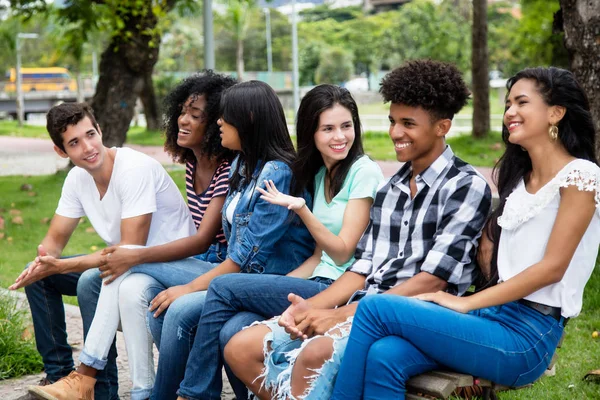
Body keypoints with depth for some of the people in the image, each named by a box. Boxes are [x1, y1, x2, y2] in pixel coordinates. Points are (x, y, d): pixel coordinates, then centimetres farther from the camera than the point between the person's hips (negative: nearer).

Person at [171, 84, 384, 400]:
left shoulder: (364, 172, -7)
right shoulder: (319, 174, 16)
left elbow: (343, 252, -10)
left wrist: (300, 208, -21)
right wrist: (279, 286, 2)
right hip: (320, 284, 6)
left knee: (223, 288, -11)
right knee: (233, 331, -19)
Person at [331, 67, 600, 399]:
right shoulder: (518, 176, 20)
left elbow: (552, 266, -13)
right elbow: (492, 252, 14)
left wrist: (466, 303, -12)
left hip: (528, 337, -7)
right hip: (494, 313, 7)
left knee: (375, 308, -18)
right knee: (385, 356, -22)